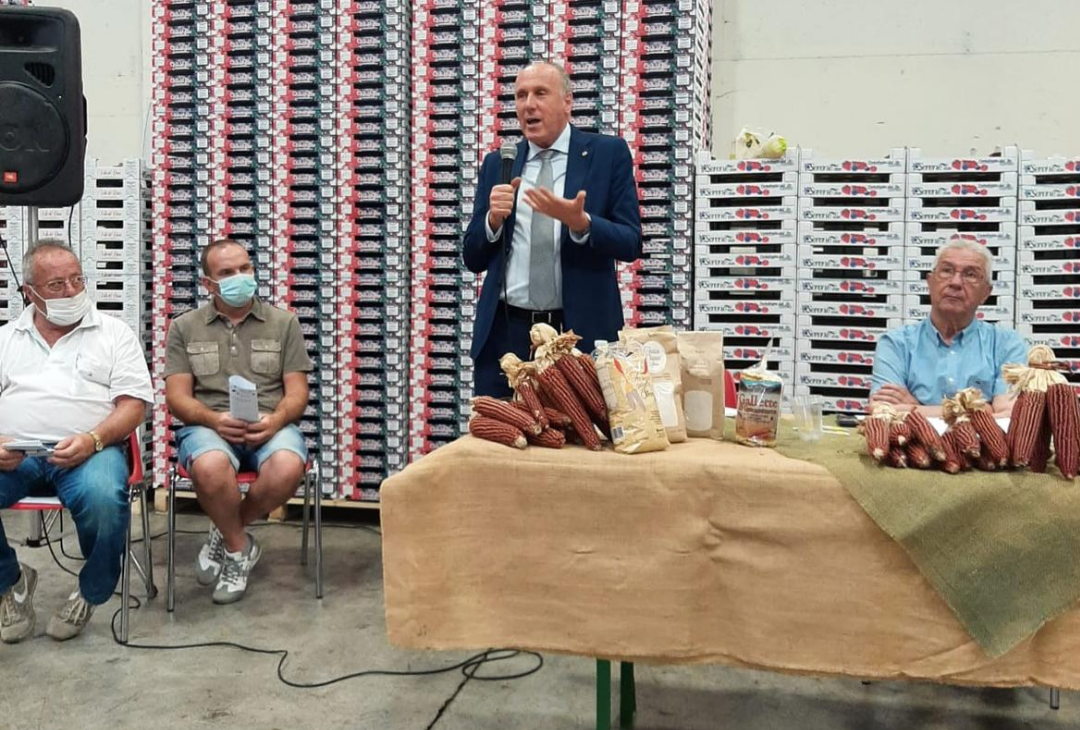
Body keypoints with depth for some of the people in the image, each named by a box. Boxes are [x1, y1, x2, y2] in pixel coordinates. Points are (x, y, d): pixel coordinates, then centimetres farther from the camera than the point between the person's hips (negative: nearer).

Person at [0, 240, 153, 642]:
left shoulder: (113, 333, 10)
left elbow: (133, 404, 1)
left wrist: (92, 440, -17)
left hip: (89, 450, -2)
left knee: (104, 499, -35)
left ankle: (91, 592, -4)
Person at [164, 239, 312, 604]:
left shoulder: (284, 323, 10)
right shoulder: (184, 327, 11)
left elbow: (297, 392, 5)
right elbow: (177, 397, 4)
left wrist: (276, 419, -17)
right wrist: (214, 419, -18)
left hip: (270, 426, 1)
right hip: (208, 425, 0)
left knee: (287, 468, -34)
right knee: (211, 468, -37)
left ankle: (225, 533, -3)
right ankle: (238, 547, -7)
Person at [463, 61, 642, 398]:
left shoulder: (609, 153, 2)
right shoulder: (498, 164, 10)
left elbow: (631, 244, -4)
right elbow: (473, 259, 10)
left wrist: (579, 222, -21)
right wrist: (494, 219, -10)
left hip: (580, 332, -2)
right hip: (505, 332, 3)